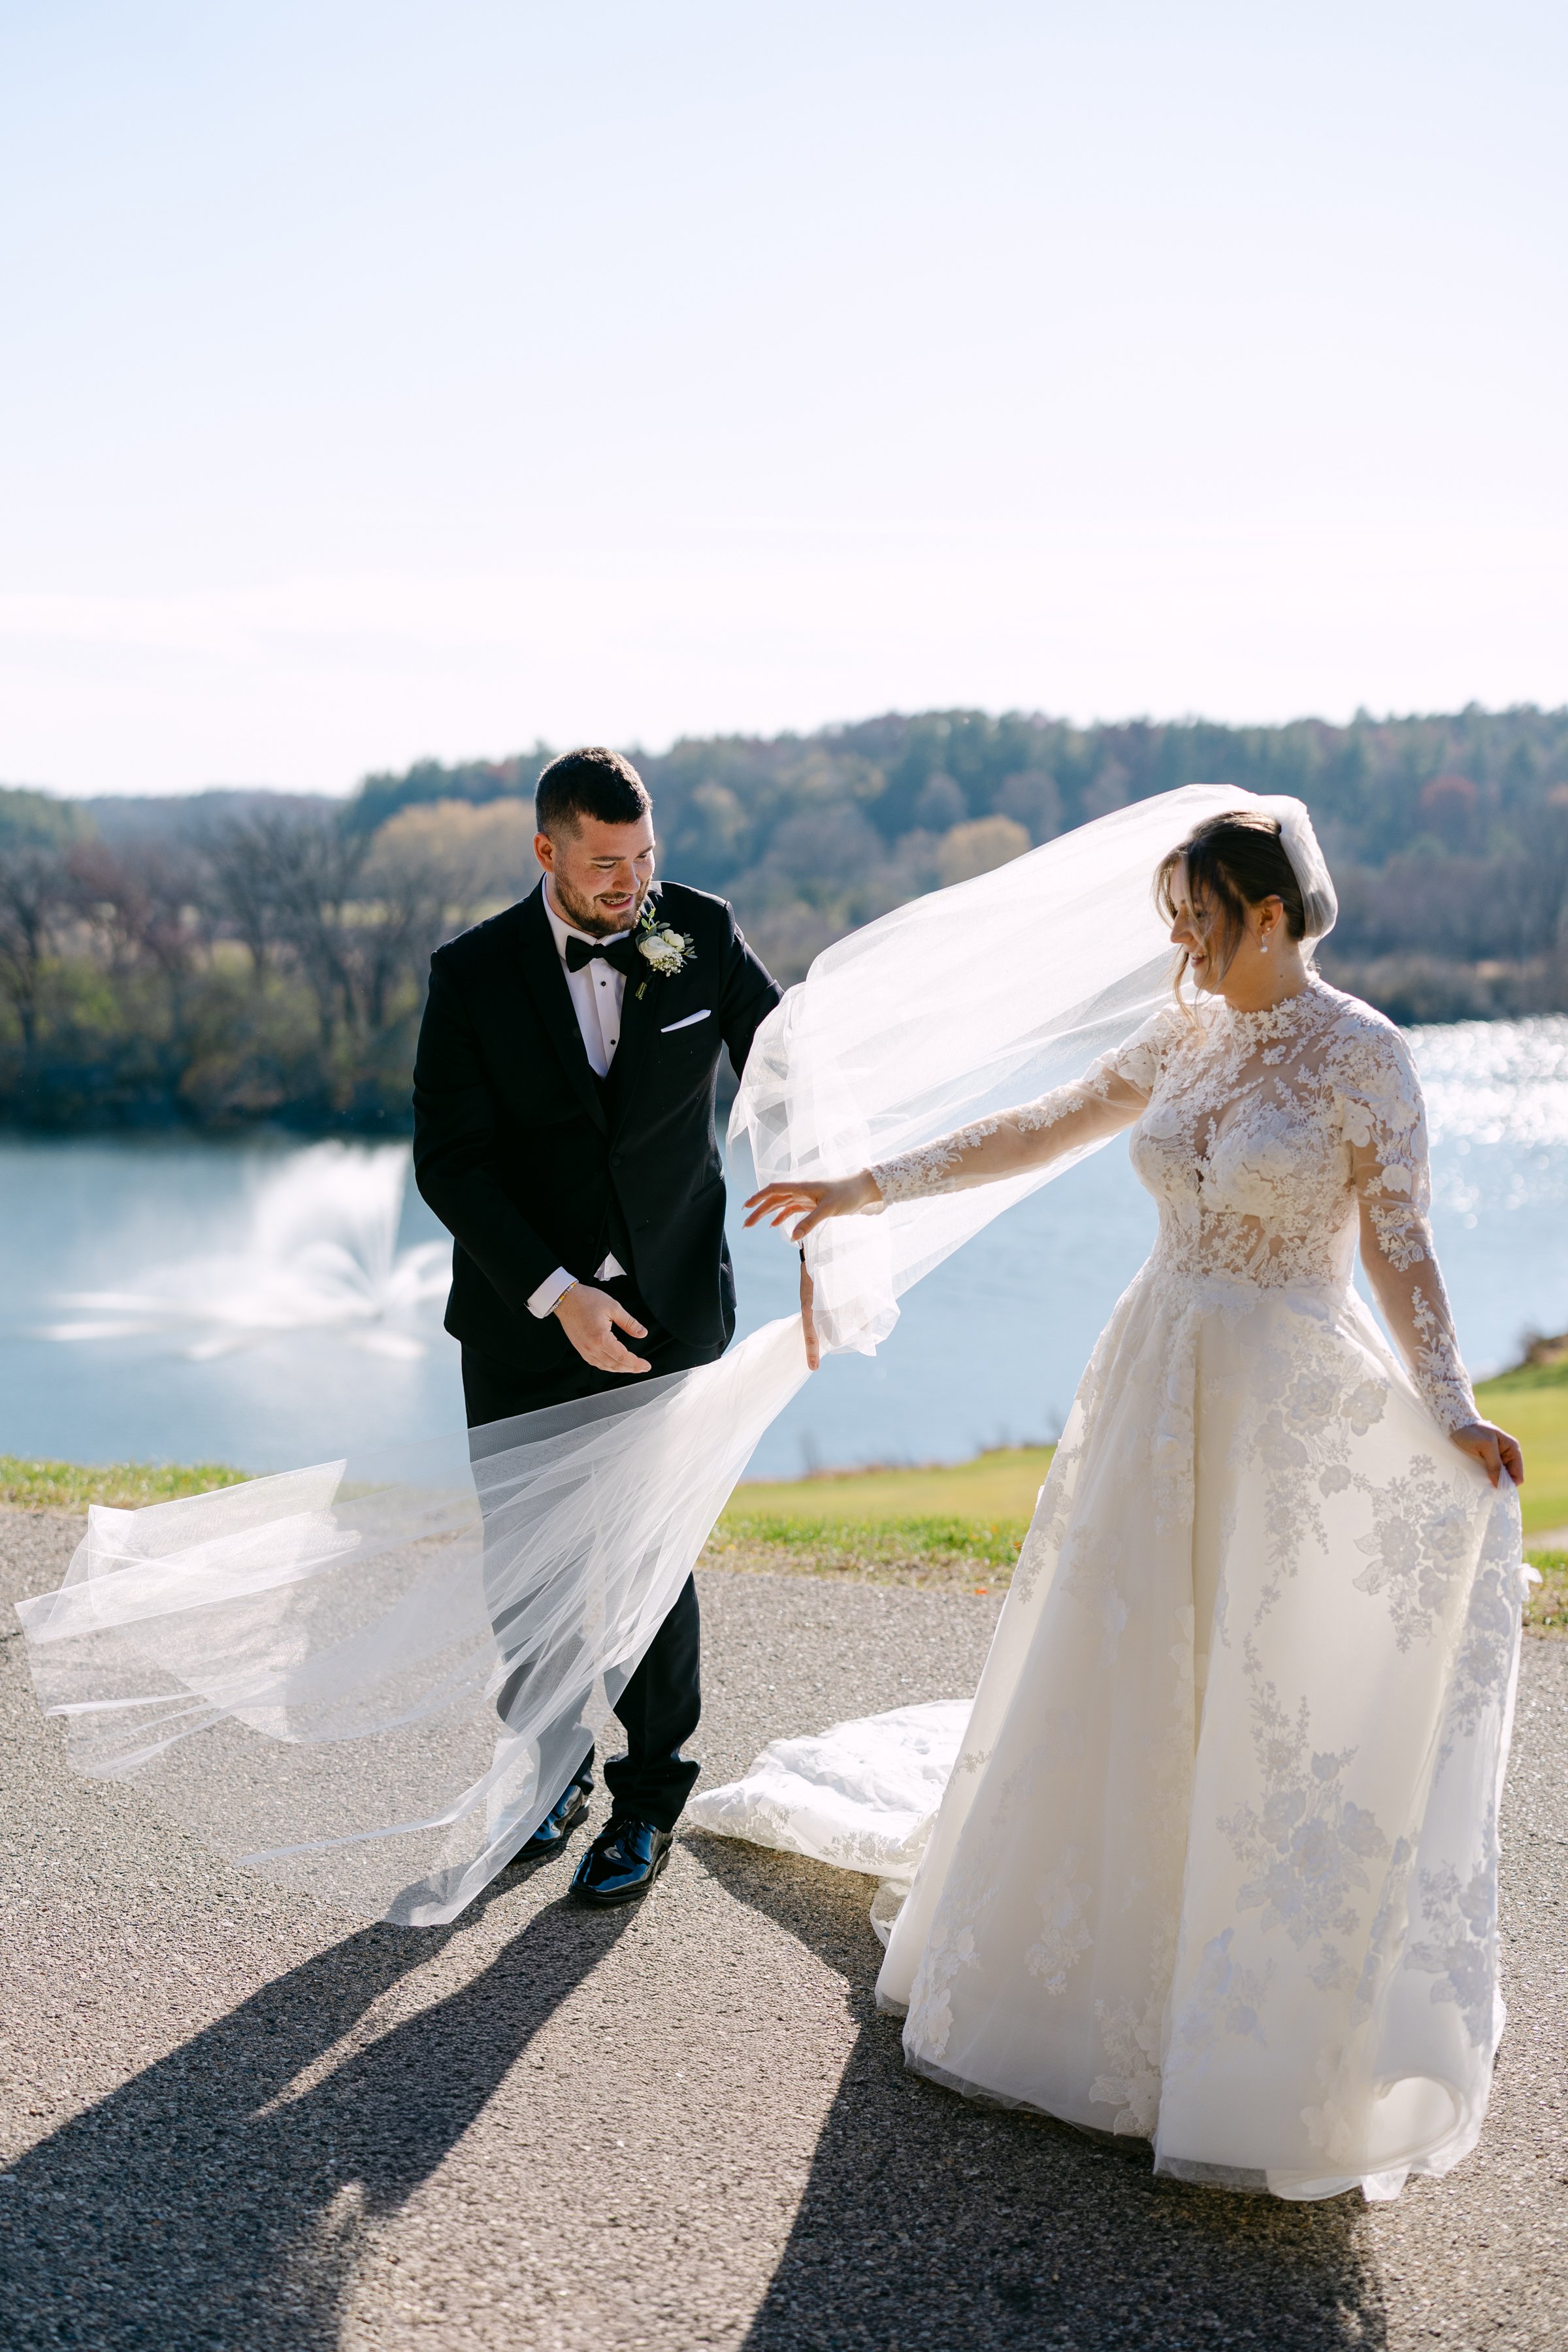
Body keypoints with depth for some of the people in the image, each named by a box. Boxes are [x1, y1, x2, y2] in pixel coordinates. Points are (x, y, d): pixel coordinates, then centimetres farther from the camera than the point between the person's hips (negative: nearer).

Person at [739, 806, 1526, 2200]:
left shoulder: (1361, 1054, -10)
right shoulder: (1189, 1037, 9)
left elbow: (1397, 1245, -11)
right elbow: (1040, 1134, 15)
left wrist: (1449, 1413, -21)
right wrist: (870, 1190, 15)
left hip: (1286, 1405, -6)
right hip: (1161, 1387, 6)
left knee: (1262, 1705, 0)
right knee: (1121, 1690, 13)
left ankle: (1260, 2045, 17)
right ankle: (1111, 1974, 33)